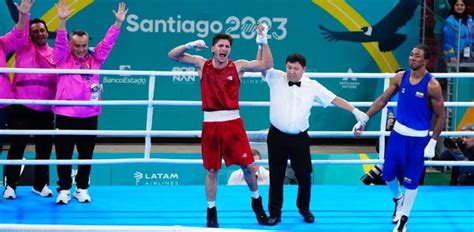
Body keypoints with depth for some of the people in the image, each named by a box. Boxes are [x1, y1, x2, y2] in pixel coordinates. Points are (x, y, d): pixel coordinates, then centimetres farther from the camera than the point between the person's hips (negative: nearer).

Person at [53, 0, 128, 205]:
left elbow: (107, 43, 4)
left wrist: (118, 23, -7)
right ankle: (64, 189, 12)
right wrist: (62, 21, -29)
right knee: (63, 155, 2)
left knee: (86, 155, 9)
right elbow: (60, 43, -13)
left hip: (89, 116, 2)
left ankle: (82, 188, 20)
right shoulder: (63, 59, 2)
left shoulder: (95, 60, 9)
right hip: (65, 115, -2)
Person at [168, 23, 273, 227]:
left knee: (247, 165, 0)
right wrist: (190, 45, -14)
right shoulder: (202, 64, 3)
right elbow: (173, 55, 3)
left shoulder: (238, 66, -1)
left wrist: (263, 42, -16)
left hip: (233, 122, -1)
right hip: (210, 123, 1)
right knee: (212, 170, 6)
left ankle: (256, 202, 24)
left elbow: (267, 65, -6)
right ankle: (211, 212, 17)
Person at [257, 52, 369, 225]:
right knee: (276, 177, 5)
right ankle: (275, 213, 16)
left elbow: (334, 99, 3)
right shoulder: (276, 78, -2)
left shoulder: (312, 86, 1)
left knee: (304, 176, 5)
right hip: (277, 137, -1)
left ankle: (304, 208, 27)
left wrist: (355, 111, -3)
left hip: (300, 139, 1)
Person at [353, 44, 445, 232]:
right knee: (388, 174, 12)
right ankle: (398, 199, 43)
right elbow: (382, 100, 4)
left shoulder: (432, 85, -16)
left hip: (418, 139, -4)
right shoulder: (400, 77, -3)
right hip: (398, 133, 5)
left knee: (411, 180, 3)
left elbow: (440, 115, -10)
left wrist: (433, 142, -14)